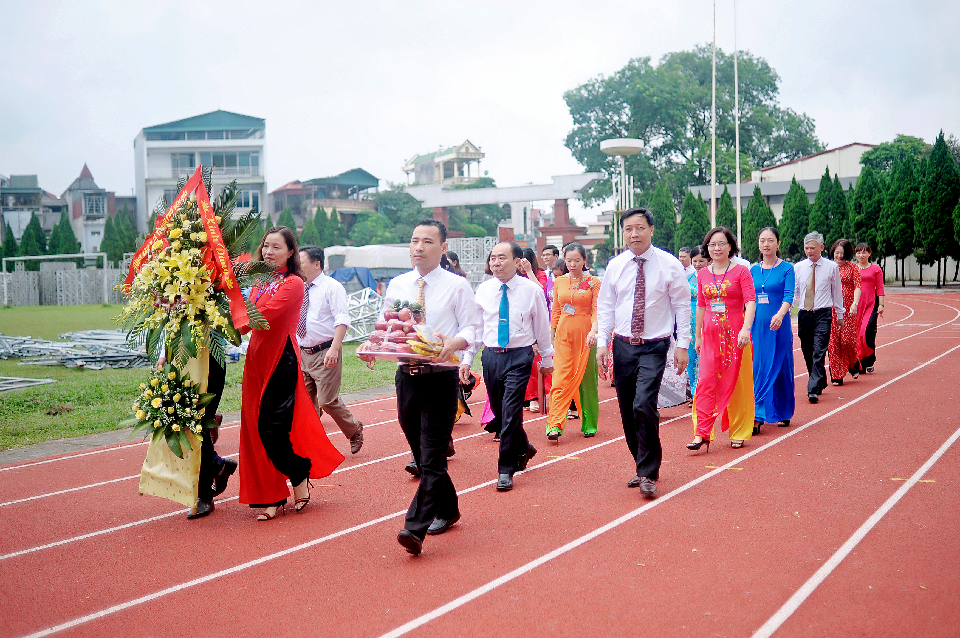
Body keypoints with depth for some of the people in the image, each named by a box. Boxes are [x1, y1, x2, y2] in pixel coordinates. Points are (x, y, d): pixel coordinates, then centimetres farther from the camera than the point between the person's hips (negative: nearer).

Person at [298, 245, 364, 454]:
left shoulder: (332, 287, -6)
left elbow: (342, 320, -15)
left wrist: (334, 349, -26)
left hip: (325, 353, -7)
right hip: (302, 353, 7)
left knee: (328, 401, -7)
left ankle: (355, 430, 17)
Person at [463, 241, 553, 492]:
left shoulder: (531, 290, -4)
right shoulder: (483, 290, 4)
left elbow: (542, 326, 5)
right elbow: (476, 326, 10)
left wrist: (547, 358, 10)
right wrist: (467, 358, 6)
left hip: (519, 357, -4)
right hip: (491, 356, 4)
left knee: (510, 412, -10)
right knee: (499, 412, 12)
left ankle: (506, 470, 0)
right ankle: (523, 449, 39)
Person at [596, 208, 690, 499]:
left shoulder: (669, 265, -3)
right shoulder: (615, 266, 5)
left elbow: (682, 306, 0)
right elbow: (605, 307, 9)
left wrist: (682, 345, -5)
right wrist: (602, 343, 0)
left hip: (654, 347, -4)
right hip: (623, 346, 4)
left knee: (644, 406, -18)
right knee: (627, 412, 8)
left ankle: (649, 475, -4)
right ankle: (643, 466, 27)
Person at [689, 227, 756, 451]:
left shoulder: (741, 271, -2)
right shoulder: (703, 274, 10)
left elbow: (750, 302, -11)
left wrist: (746, 328, -25)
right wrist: (697, 337, 17)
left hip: (735, 335, -3)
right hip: (710, 334, 3)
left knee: (735, 384, 4)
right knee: (706, 382, -6)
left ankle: (738, 433, 16)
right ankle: (702, 433, -8)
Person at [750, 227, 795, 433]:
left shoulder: (786, 269, -2)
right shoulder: (753, 270, 9)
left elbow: (789, 296, -14)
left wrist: (780, 315, -32)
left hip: (778, 326, -3)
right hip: (757, 325, 3)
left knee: (779, 369, 3)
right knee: (758, 369, 1)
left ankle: (783, 413, 17)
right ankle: (757, 417, 4)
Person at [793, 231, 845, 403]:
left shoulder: (831, 267, 1)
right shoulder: (798, 268, 5)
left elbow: (837, 291, 10)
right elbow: (792, 291, 8)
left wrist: (839, 314, 14)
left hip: (823, 315, -3)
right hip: (804, 315, 3)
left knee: (818, 353, -14)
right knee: (807, 354, 10)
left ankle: (813, 390, -16)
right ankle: (820, 383, 28)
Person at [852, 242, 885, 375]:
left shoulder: (876, 269, 7)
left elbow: (880, 288, 5)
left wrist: (881, 305, -2)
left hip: (871, 304, -2)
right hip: (855, 304, 2)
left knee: (868, 331, -16)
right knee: (856, 333, -1)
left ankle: (869, 362, 2)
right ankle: (859, 366, 8)